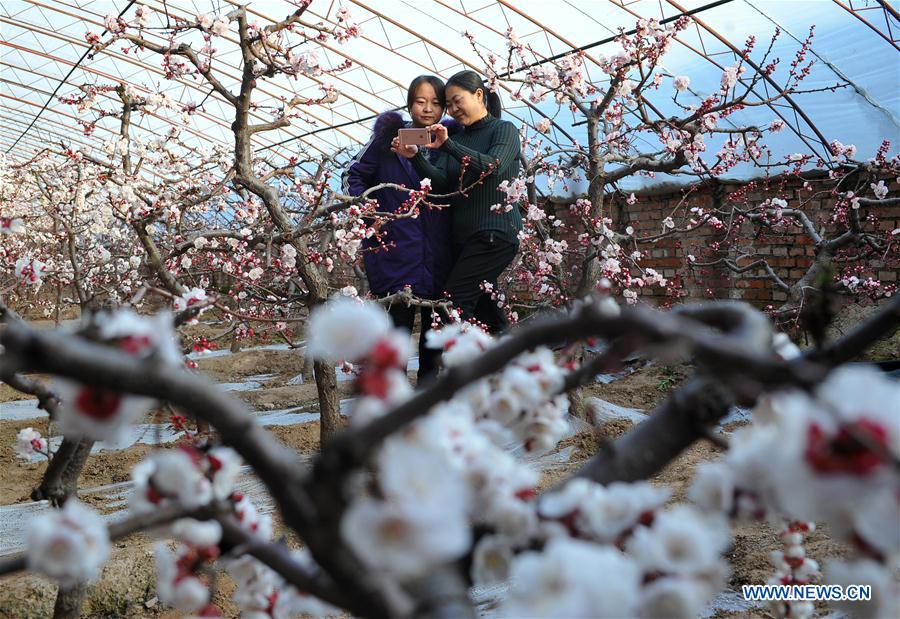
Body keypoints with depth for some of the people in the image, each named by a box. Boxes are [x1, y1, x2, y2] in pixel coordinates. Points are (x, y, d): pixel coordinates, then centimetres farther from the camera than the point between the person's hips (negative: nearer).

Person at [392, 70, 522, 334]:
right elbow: (441, 183, 4)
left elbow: (493, 166, -18)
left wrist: (448, 145, -23)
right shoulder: (456, 138, 18)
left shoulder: (504, 130, 3)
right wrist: (415, 156, -11)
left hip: (495, 233, -7)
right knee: (484, 309, 7)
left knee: (453, 303, -17)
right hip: (462, 237, 7)